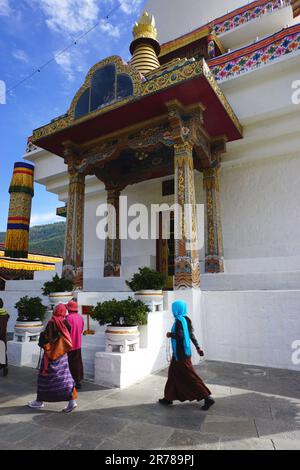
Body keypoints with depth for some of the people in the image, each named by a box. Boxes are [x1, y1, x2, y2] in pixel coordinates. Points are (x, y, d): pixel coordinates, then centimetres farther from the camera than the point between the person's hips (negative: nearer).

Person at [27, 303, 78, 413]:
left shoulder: (52, 323, -18)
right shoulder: (65, 323, 0)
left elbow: (46, 338, -16)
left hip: (52, 353, -6)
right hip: (62, 354, 6)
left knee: (45, 376, 10)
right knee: (64, 376, 8)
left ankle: (39, 401, 25)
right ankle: (72, 401, 2)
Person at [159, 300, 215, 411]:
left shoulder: (179, 321, -20)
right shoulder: (186, 320, 6)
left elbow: (179, 336, -29)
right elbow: (191, 335, 9)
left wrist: (170, 334, -12)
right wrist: (198, 347, 12)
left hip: (180, 354, -9)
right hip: (184, 351, 9)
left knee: (190, 377, -1)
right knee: (173, 374, 17)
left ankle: (207, 397, 3)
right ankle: (168, 398, 27)